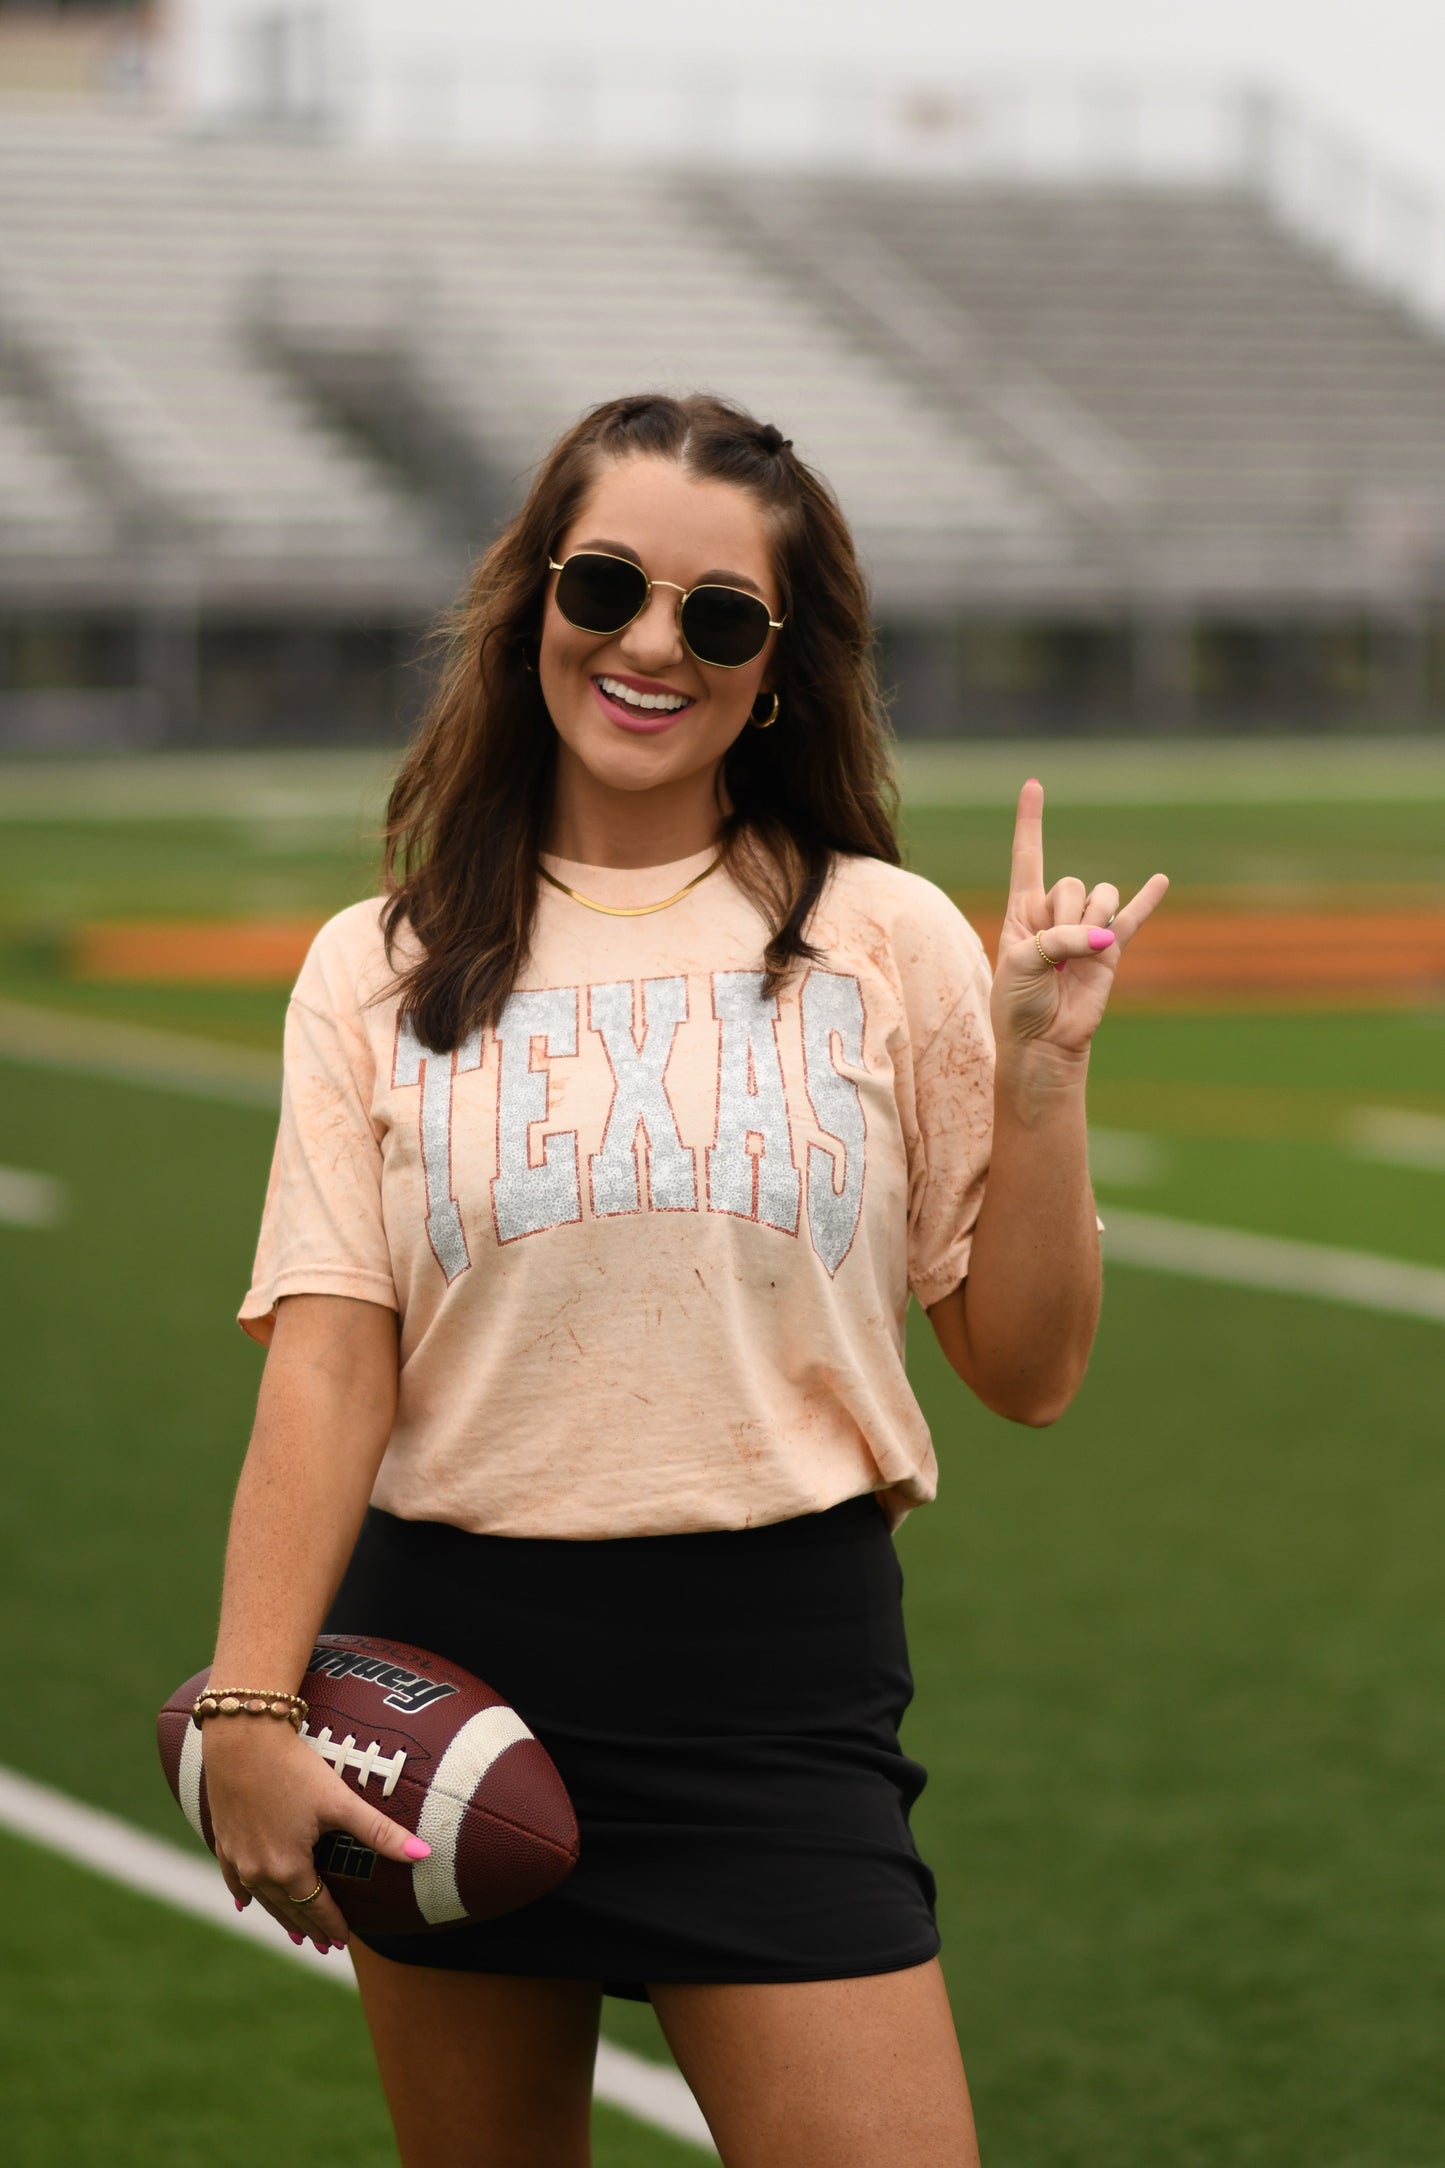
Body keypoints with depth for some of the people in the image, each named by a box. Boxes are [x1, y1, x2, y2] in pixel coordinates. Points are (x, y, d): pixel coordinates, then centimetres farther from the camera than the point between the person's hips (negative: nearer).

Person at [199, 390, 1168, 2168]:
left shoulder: (887, 942, 3)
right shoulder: (381, 970, 4)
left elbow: (1025, 1370, 5)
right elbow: (331, 1358, -5)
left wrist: (1043, 1072, -7)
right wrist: (249, 1704, -16)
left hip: (779, 1687, -1)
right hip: (444, 1674, 1)